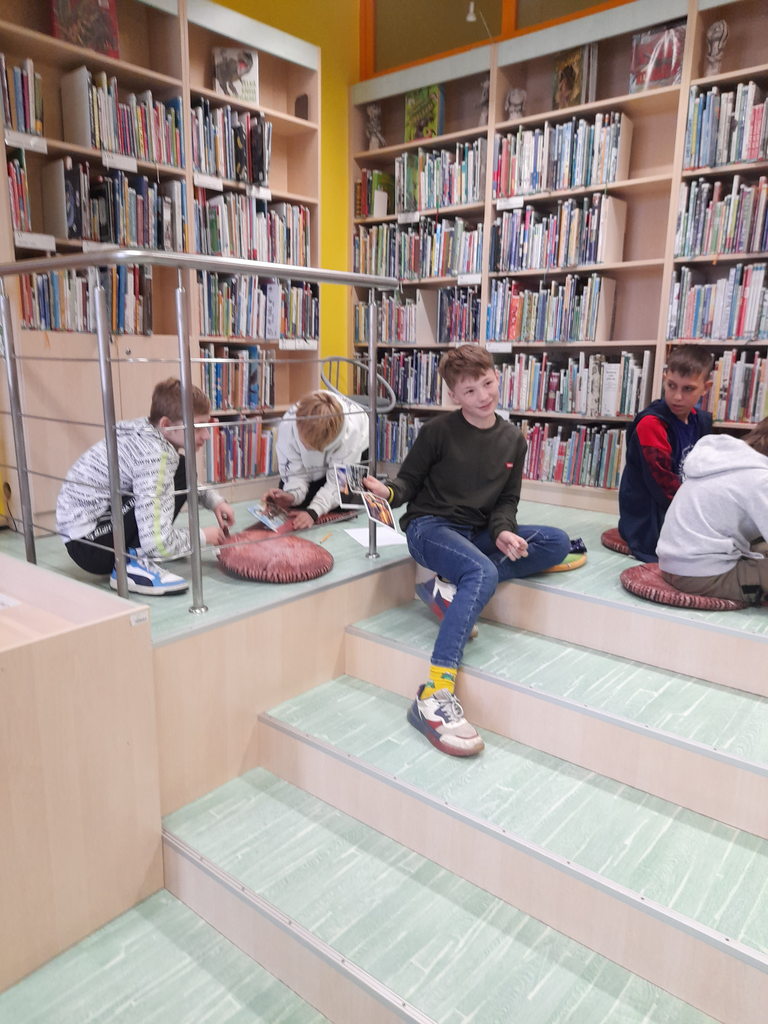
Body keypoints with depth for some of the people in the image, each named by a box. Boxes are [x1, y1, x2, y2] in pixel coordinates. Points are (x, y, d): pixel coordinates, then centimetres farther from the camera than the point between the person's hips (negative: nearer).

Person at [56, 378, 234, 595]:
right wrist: (202, 536, -11)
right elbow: (157, 542, -29)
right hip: (88, 547, -9)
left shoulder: (145, 429, 0)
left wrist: (215, 501, 7)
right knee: (180, 473, -18)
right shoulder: (154, 455, -26)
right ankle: (134, 565, -17)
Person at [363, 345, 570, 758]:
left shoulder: (513, 439, 8)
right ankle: (433, 696, -42)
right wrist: (388, 491, -24)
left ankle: (447, 588, -22)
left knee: (557, 543, -14)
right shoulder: (438, 431, -5)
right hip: (429, 527, -6)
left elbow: (507, 500, 10)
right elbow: (409, 479, -1)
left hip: (477, 533, 6)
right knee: (483, 573, -36)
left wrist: (502, 531, -11)